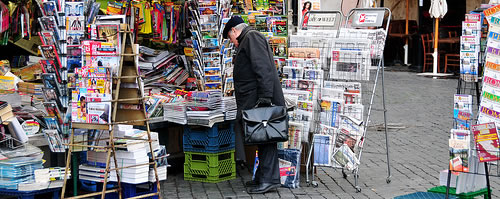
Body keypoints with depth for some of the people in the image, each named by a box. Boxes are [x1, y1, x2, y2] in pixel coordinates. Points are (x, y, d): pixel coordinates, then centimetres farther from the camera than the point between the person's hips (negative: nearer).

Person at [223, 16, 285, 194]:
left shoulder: (252, 37, -5)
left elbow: (263, 68, -18)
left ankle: (269, 178, -9)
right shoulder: (246, 41, 28)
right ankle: (262, 177, 14)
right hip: (253, 103, 10)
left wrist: (265, 96, -25)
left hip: (260, 101, -10)